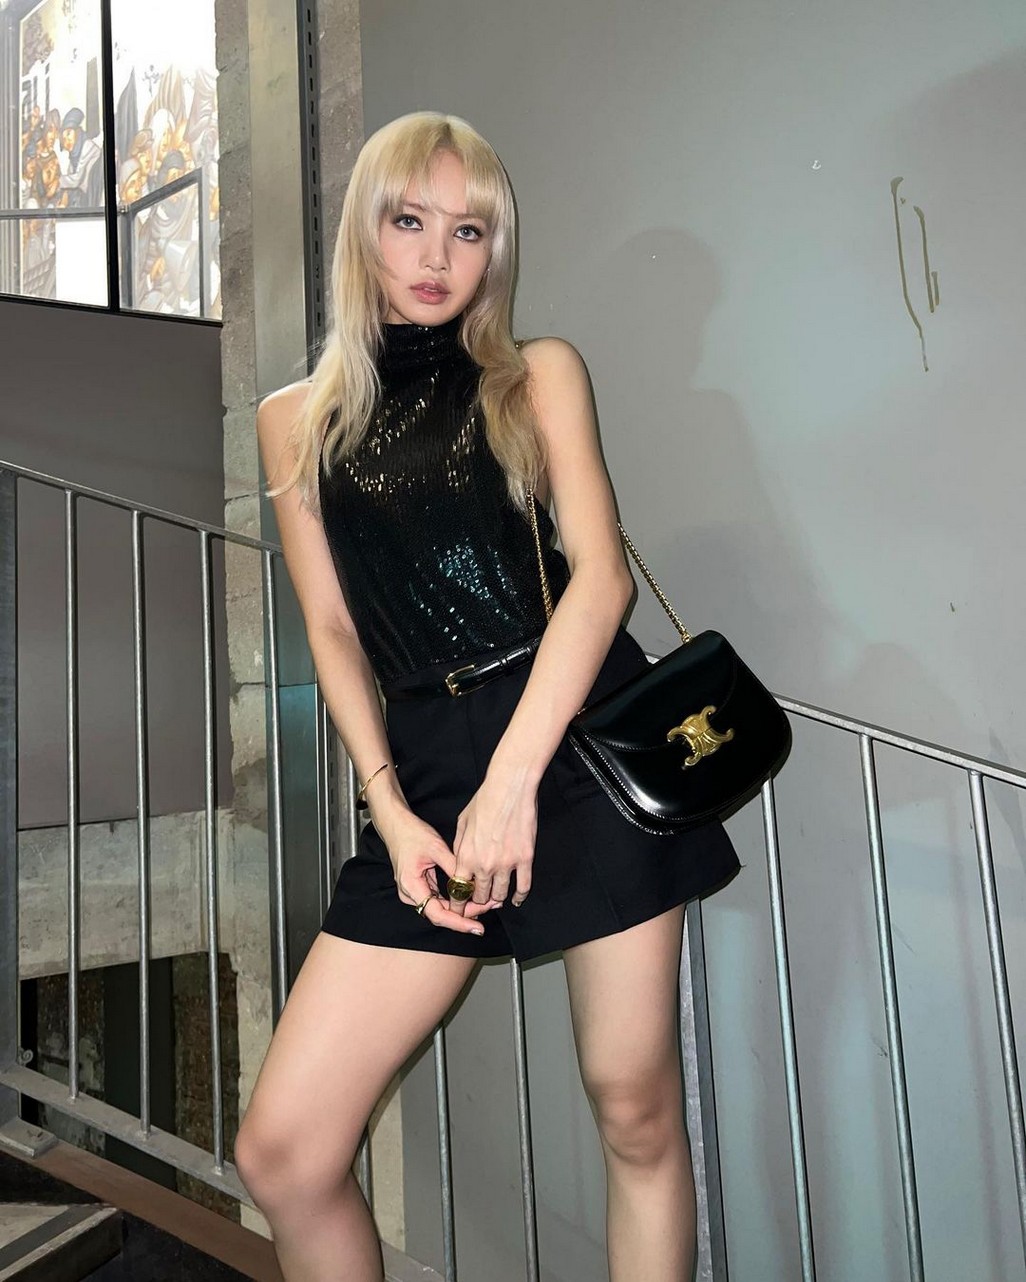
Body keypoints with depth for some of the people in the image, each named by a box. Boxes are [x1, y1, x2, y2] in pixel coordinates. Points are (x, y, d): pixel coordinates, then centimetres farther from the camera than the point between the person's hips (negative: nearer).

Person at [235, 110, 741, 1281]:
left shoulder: (539, 374, 10)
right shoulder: (297, 419, 14)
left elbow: (602, 573, -3)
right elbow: (332, 630, 9)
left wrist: (513, 781, -13)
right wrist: (393, 812, -4)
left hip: (585, 735, -1)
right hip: (430, 766, 2)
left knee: (636, 1109, 6)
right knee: (279, 1153, 0)